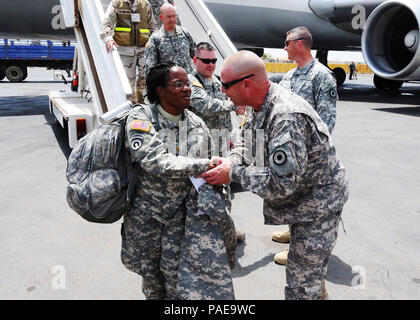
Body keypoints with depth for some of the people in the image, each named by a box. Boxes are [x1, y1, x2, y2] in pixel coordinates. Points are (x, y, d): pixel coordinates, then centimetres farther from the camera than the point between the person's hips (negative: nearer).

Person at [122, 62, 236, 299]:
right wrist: (205, 165, -28)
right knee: (153, 281, 18)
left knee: (179, 280, 2)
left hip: (184, 216, 2)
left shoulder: (198, 125, 0)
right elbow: (153, 160, -27)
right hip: (147, 216, -1)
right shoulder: (142, 117, -12)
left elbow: (207, 173, 12)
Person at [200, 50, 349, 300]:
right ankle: (318, 291, 55)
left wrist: (233, 174, -26)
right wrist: (232, 159, -12)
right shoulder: (267, 105, -2)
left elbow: (282, 183, -36)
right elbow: (249, 142, 10)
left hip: (319, 202, -10)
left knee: (301, 284, 2)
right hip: (304, 197, 10)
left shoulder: (286, 118, -34)